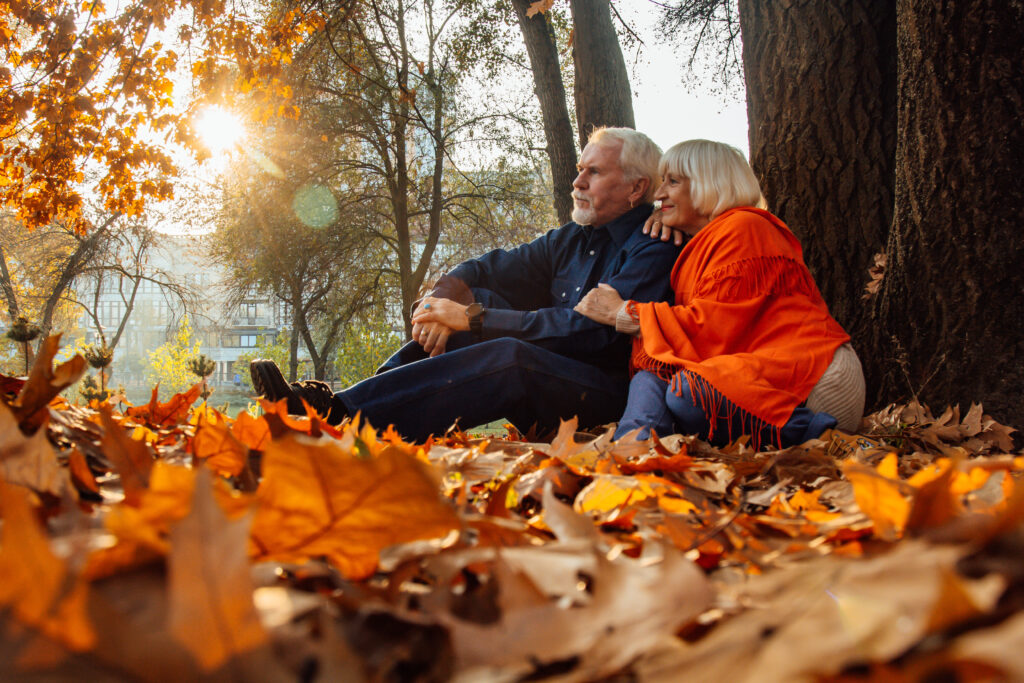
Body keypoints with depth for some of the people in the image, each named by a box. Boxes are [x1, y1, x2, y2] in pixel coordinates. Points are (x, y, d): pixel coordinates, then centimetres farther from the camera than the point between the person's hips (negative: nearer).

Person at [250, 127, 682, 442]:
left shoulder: (653, 252, -9)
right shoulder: (573, 238, 17)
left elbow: (589, 329, -22)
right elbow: (484, 269, 15)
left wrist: (474, 319, -21)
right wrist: (441, 297, -10)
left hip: (606, 395, -7)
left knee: (511, 356, -35)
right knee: (477, 299, -6)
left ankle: (340, 414, -39)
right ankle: (352, 405, -20)